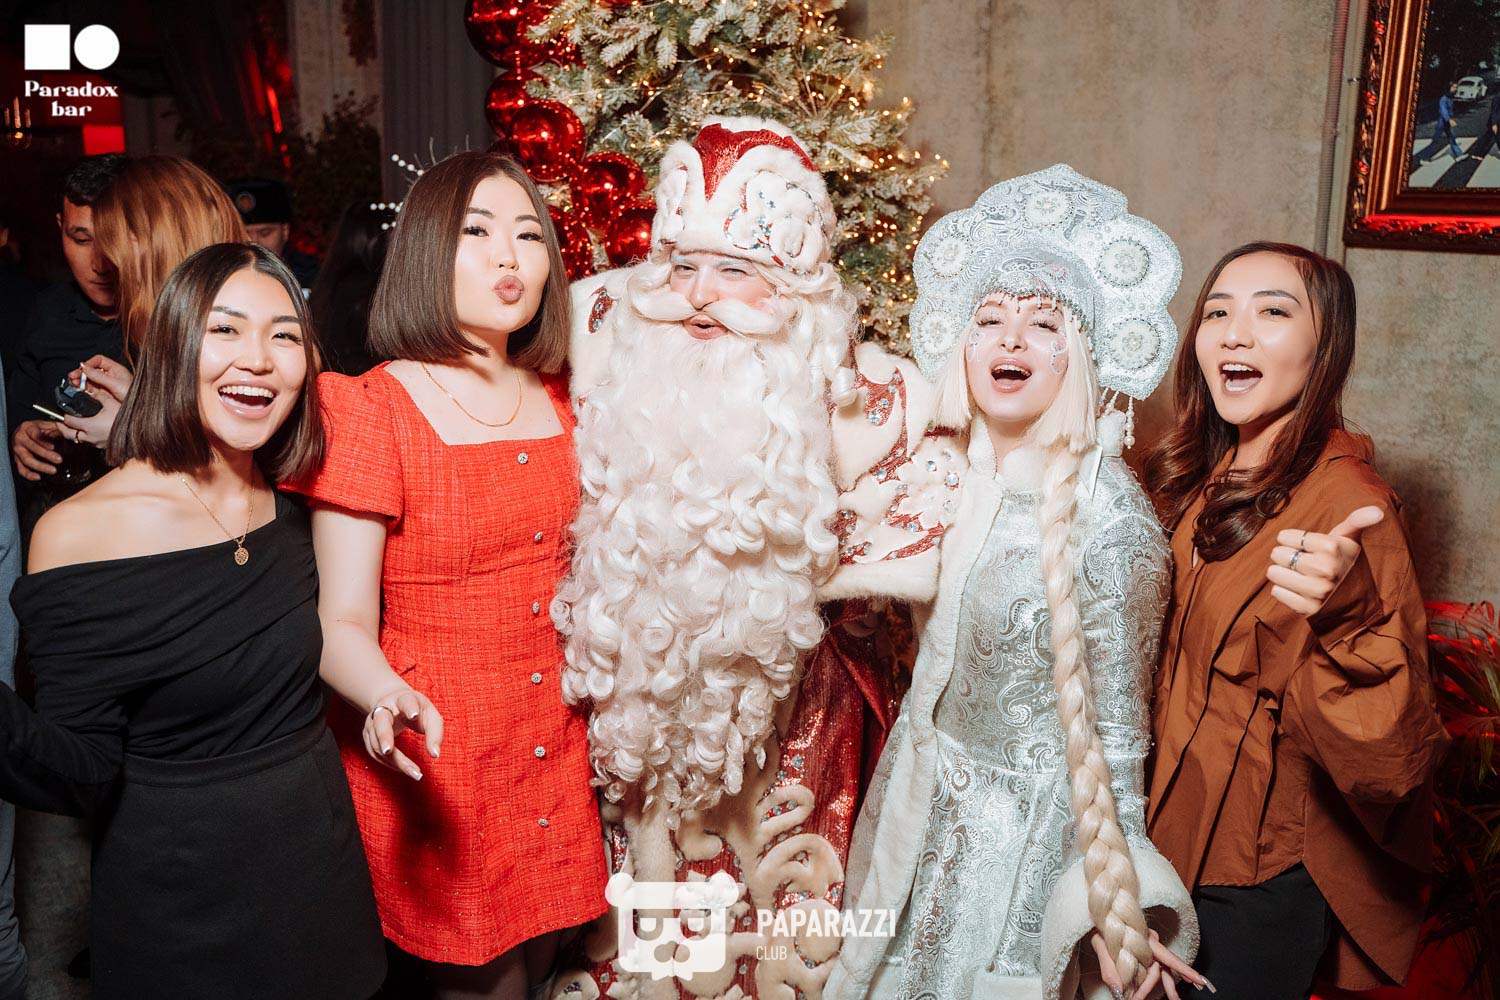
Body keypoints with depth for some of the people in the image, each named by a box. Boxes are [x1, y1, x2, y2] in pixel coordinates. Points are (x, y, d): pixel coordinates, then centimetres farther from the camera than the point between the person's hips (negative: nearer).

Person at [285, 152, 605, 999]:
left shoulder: (560, 400, 5)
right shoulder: (374, 408, -12)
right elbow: (342, 621, -15)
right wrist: (388, 698, -34)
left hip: (557, 747, 5)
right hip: (434, 758, -5)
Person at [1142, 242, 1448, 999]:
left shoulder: (1345, 500, -24)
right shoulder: (1206, 475, -1)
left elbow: (1393, 754, -31)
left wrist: (1345, 613, -46)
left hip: (1265, 873, -7)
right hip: (1181, 829, 7)